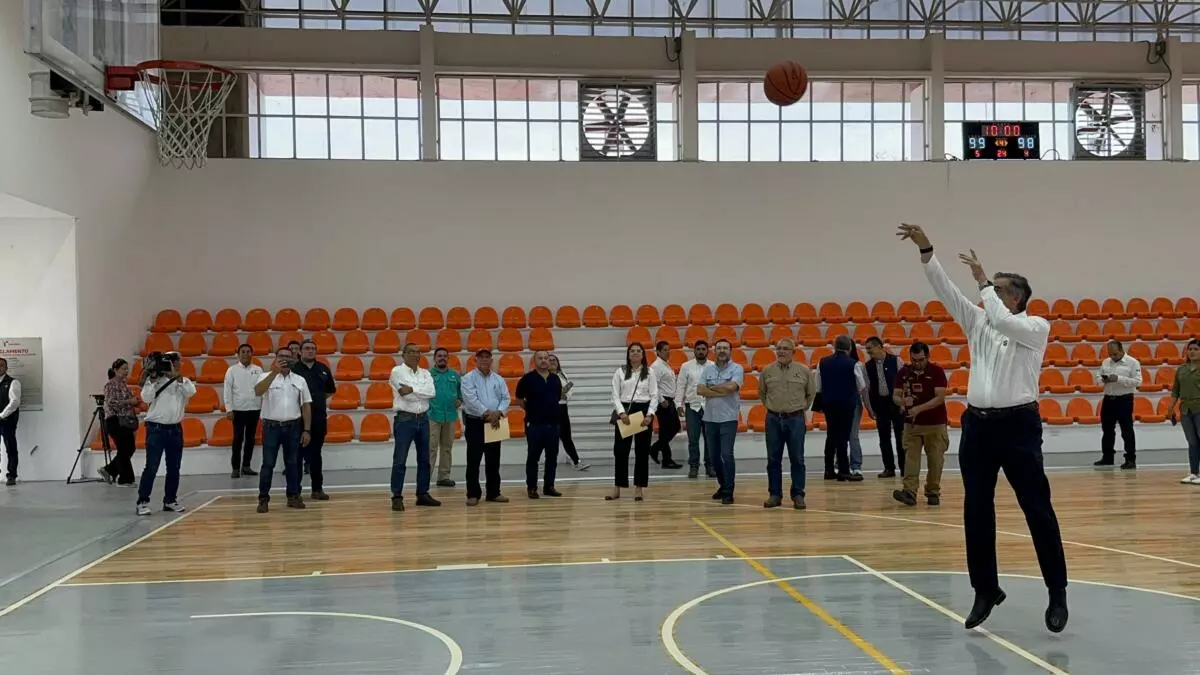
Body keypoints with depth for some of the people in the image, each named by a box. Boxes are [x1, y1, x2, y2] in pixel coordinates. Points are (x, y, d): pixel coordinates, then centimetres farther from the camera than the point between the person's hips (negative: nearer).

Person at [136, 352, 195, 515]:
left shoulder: (183, 381, 8)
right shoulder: (153, 381, 0)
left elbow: (191, 391, -13)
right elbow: (146, 398, -13)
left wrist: (176, 376, -20)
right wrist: (152, 379, -17)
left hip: (175, 429, 4)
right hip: (156, 428, -4)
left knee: (174, 468, 10)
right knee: (151, 467, -7)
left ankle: (170, 500, 21)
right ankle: (142, 502, -2)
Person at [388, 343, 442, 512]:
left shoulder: (425, 373, 10)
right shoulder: (397, 371, -4)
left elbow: (432, 392, -8)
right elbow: (406, 394, -16)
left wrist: (412, 389, -15)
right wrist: (422, 391, -6)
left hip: (423, 419, 6)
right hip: (404, 419, -6)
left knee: (424, 459, 11)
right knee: (400, 460, -5)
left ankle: (423, 494, 20)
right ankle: (397, 497, -2)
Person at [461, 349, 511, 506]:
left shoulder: (498, 379, 10)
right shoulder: (468, 379, -3)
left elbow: (505, 398, 2)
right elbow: (471, 400, -15)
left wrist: (498, 413, -16)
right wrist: (487, 414, -20)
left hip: (494, 424, 4)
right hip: (475, 423, -4)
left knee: (493, 461, 8)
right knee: (473, 460, -3)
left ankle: (493, 493, 16)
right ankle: (473, 494, 3)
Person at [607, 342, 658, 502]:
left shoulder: (649, 373, 3)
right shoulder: (620, 372, 4)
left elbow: (654, 396, 0)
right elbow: (615, 395, 0)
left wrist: (650, 414, -13)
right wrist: (621, 412, -14)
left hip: (643, 411, 0)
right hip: (624, 411, 0)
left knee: (642, 451, 3)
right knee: (620, 450, 1)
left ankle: (639, 488, 10)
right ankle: (617, 488, 9)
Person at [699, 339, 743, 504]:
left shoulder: (737, 369, -3)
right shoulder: (708, 370, 9)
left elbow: (731, 387, -19)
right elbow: (700, 390, -3)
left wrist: (712, 387, -6)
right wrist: (720, 392, -13)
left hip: (728, 418, -4)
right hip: (710, 418, 5)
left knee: (727, 455, -11)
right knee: (714, 456, 11)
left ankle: (728, 492, -5)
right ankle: (723, 485, 28)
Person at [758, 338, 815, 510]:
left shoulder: (804, 371, -1)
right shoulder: (767, 371, 2)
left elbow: (811, 393, 12)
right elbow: (761, 392, 16)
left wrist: (802, 408, 12)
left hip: (795, 419, -2)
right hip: (773, 419, 2)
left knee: (797, 459, 2)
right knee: (773, 459, 6)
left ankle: (798, 495, 10)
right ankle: (774, 495, 14)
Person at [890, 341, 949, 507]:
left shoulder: (937, 372, -10)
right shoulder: (903, 373, 0)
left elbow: (940, 398, -16)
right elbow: (895, 396, 1)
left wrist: (919, 408, -25)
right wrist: (903, 402, -22)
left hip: (935, 424, -2)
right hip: (912, 423, 2)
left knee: (935, 459, 4)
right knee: (911, 457, -6)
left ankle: (933, 492, 16)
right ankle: (909, 492, -12)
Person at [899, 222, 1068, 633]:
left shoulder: (1036, 327, -2)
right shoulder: (979, 321, 11)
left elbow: (1003, 322, -22)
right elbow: (946, 291, 3)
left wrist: (984, 281, -12)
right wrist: (925, 251, -6)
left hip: (1018, 425, -5)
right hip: (978, 425, 5)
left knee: (1038, 510, -2)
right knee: (977, 512, 5)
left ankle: (1057, 593, 9)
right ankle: (986, 591, 15)